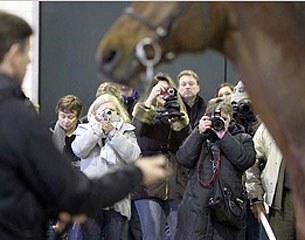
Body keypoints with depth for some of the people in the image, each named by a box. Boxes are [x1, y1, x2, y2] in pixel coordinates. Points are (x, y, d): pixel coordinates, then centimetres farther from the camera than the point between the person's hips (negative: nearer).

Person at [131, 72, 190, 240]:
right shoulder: (143, 112, 9)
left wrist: (177, 117, -10)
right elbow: (136, 131, -14)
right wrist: (150, 100, -16)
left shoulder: (179, 115, 16)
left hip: (175, 184, 3)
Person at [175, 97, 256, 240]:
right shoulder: (198, 137, 16)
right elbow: (183, 159, 0)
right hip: (197, 205, 1)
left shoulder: (242, 138, 13)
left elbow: (246, 160, -7)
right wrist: (199, 132, -5)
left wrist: (224, 135, -7)